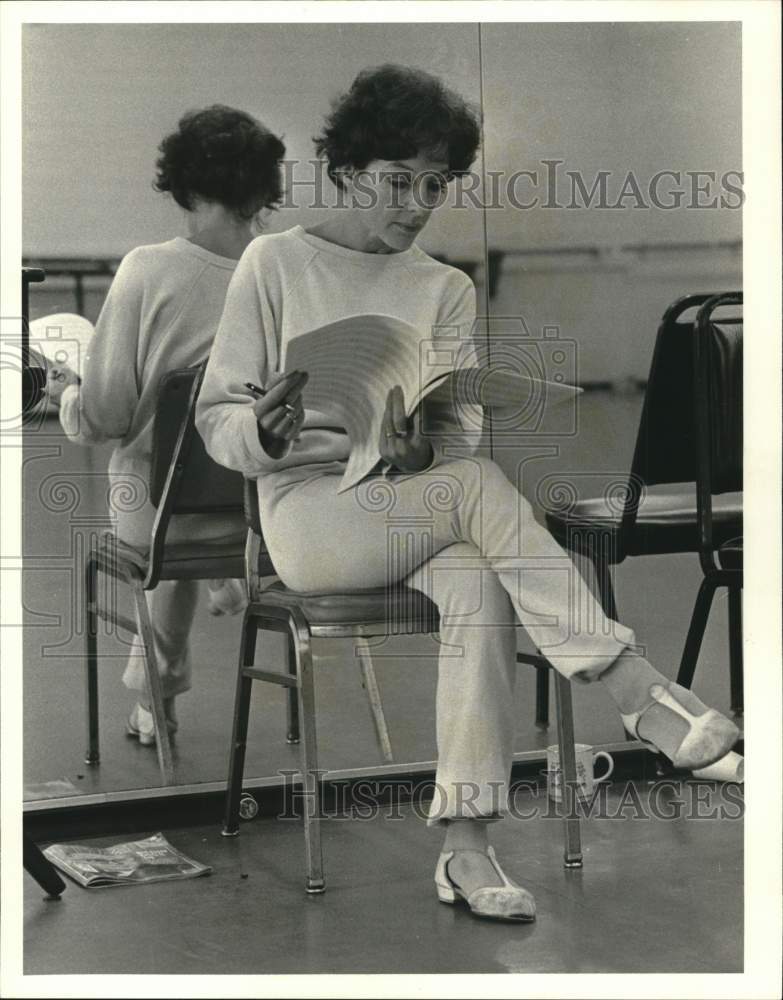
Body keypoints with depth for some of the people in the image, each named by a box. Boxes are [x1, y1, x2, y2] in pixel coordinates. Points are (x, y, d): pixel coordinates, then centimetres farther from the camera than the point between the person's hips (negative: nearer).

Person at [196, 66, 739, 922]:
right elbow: (215, 422, -1)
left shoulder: (446, 290, 12)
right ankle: (633, 689, -29)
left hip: (416, 510, 3)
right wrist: (265, 430, -24)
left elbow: (461, 430, 4)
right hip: (310, 518, -3)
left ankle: (466, 845, -35)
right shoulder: (274, 263, 2)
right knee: (478, 486, -31)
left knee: (479, 583, -32)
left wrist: (422, 446, -20)